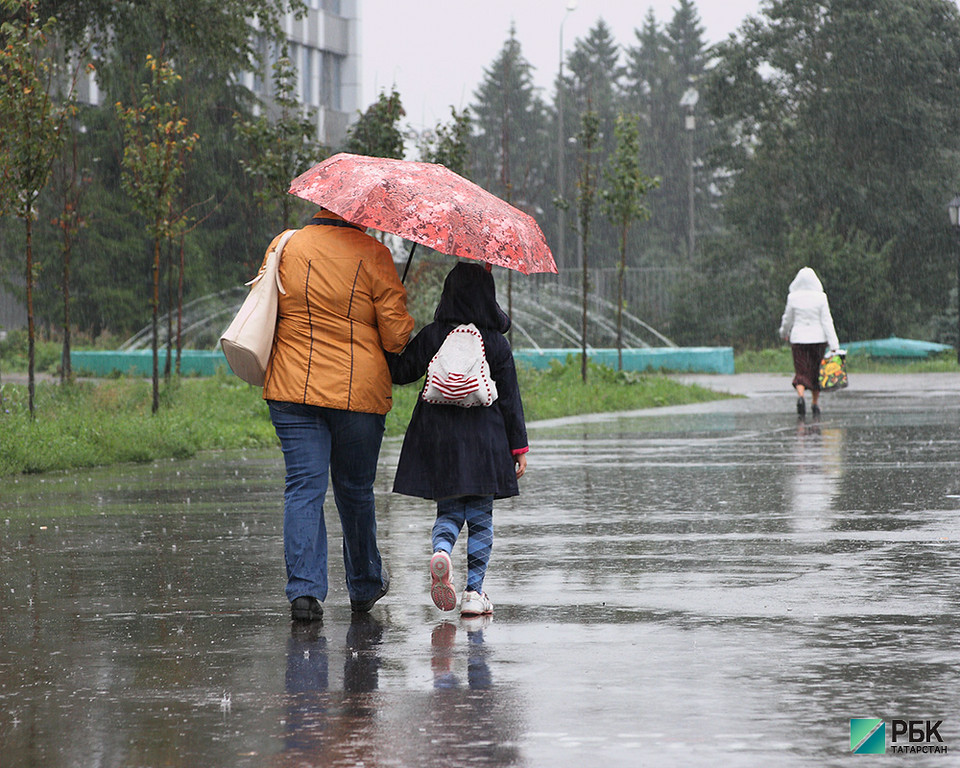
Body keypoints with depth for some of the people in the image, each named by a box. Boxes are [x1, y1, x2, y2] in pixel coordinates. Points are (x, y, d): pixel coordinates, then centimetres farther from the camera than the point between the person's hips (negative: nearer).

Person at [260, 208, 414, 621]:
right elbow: (396, 335, -7)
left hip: (293, 388, 1)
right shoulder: (372, 254, -7)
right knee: (355, 490, 14)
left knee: (303, 487, 1)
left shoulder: (284, 247, 0)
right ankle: (364, 586, 30)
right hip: (360, 391, -1)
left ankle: (304, 589, -12)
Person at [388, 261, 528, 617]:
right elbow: (510, 400, 0)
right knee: (480, 518, 7)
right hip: (485, 440, -1)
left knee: (448, 511, 11)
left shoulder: (431, 337, -2)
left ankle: (441, 550, -21)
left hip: (437, 440, 1)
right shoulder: (497, 344, -3)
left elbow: (400, 372, 3)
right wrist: (519, 447, 6)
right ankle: (474, 591, 3)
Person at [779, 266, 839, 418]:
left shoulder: (793, 297, -6)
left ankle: (800, 396, -24)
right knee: (816, 371, 15)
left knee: (801, 372, 3)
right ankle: (815, 404, 19)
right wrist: (834, 346, -9)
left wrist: (784, 333, 26)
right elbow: (827, 322, -9)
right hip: (818, 338, 0)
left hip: (798, 338, 0)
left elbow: (788, 319, 5)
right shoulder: (820, 297, -8)